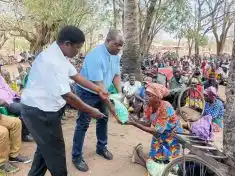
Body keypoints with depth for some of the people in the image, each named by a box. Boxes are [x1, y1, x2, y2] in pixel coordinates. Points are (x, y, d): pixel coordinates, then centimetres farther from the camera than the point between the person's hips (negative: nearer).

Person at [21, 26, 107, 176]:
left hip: (45, 110, 10)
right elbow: (67, 96, -28)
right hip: (40, 113, -10)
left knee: (46, 148, 25)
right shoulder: (51, 61, -30)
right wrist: (91, 111, -17)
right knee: (55, 153, 7)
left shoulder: (59, 55, 3)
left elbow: (76, 75, 13)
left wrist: (98, 90, 11)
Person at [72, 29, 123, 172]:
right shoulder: (96, 56, -32)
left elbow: (116, 75, 4)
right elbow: (98, 84, -35)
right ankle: (76, 156, 11)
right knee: (83, 124, -3)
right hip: (88, 92, -8)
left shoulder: (116, 56, -6)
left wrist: (120, 93, -11)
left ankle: (101, 147, 36)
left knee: (104, 118, 17)